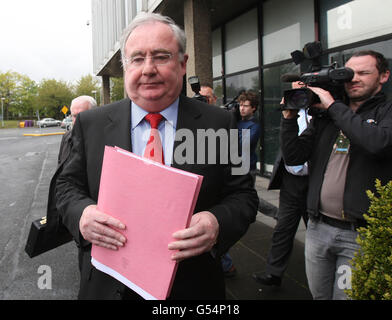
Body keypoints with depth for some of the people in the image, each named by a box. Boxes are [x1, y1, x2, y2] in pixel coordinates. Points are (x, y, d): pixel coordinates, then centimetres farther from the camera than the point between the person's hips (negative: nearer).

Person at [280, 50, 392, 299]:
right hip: (318, 228, 4)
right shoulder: (325, 118, 9)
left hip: (360, 234, -4)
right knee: (319, 295, 18)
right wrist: (290, 117, -7)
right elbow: (294, 157, 4)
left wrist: (333, 105, -17)